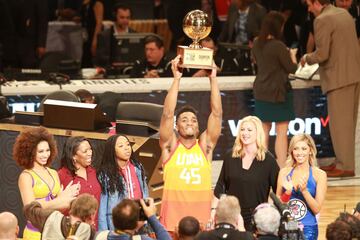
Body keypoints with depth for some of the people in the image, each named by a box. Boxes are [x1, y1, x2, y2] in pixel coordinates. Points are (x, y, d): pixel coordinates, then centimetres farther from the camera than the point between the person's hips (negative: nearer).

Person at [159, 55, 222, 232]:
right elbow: (168, 113, -6)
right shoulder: (170, 146, 5)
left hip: (202, 219, 2)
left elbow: (217, 113, 4)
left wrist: (213, 79, 0)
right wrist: (176, 79, -8)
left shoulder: (205, 146, 10)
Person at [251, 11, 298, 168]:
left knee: (264, 130, 15)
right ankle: (282, 168, -6)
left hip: (261, 92, 7)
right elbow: (292, 68, -10)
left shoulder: (257, 45, 2)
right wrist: (292, 55, 10)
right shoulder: (278, 46, -19)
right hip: (278, 92, -7)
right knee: (281, 132, -3)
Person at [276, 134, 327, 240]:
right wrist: (287, 192, -13)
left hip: (307, 228, -2)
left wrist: (304, 190, -20)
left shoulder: (319, 174, -4)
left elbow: (317, 209, -7)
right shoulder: (284, 172, 2)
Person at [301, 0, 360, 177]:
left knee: (340, 123, -4)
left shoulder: (322, 20, -13)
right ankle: (343, 161, 18)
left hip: (338, 78, -9)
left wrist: (307, 58, 2)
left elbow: (322, 54, -18)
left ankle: (345, 167, -4)